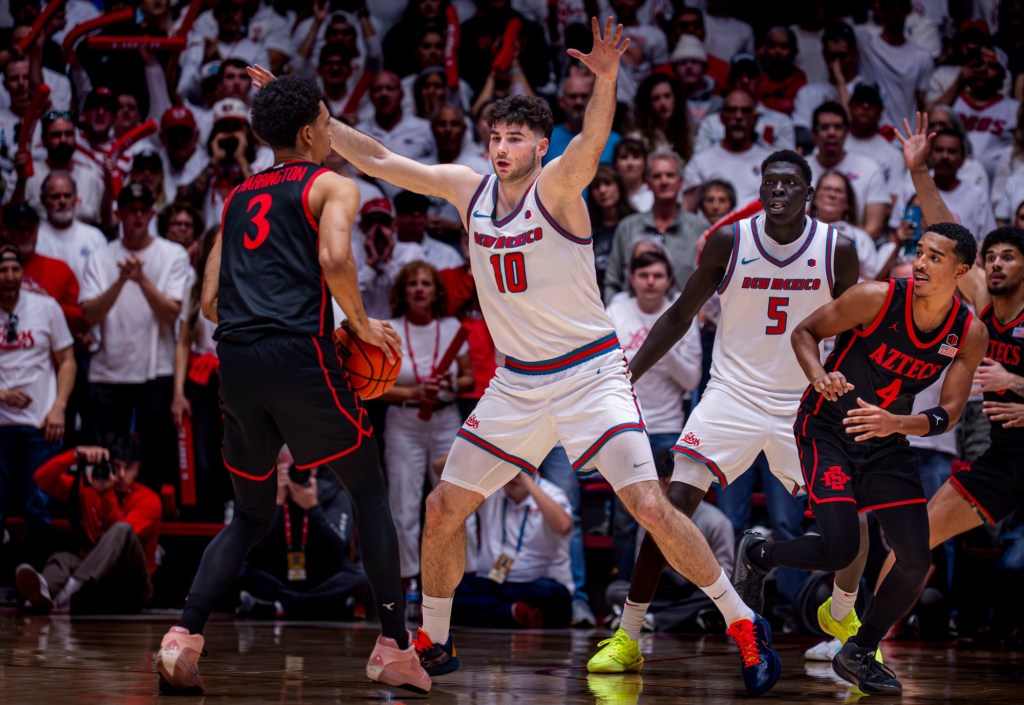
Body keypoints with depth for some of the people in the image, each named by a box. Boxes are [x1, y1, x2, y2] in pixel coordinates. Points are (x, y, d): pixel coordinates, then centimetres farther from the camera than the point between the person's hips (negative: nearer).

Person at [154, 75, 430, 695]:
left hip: (236, 362, 6)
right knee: (370, 493, 10)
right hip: (299, 353, -5)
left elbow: (211, 302, 21)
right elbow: (334, 256, -15)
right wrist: (362, 325, -1)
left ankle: (184, 637, -2)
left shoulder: (239, 196, 24)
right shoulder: (332, 186, 6)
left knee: (252, 514, 18)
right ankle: (395, 647, 4)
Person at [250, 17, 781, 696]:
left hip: (590, 374, -6)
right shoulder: (468, 188, 3)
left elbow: (593, 139, -35)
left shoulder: (557, 186, -13)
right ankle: (434, 643, 23)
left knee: (651, 507, -16)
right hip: (517, 382, 6)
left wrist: (605, 80, -55)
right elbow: (377, 159, 8)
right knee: (444, 508, 4)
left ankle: (745, 625, -4)